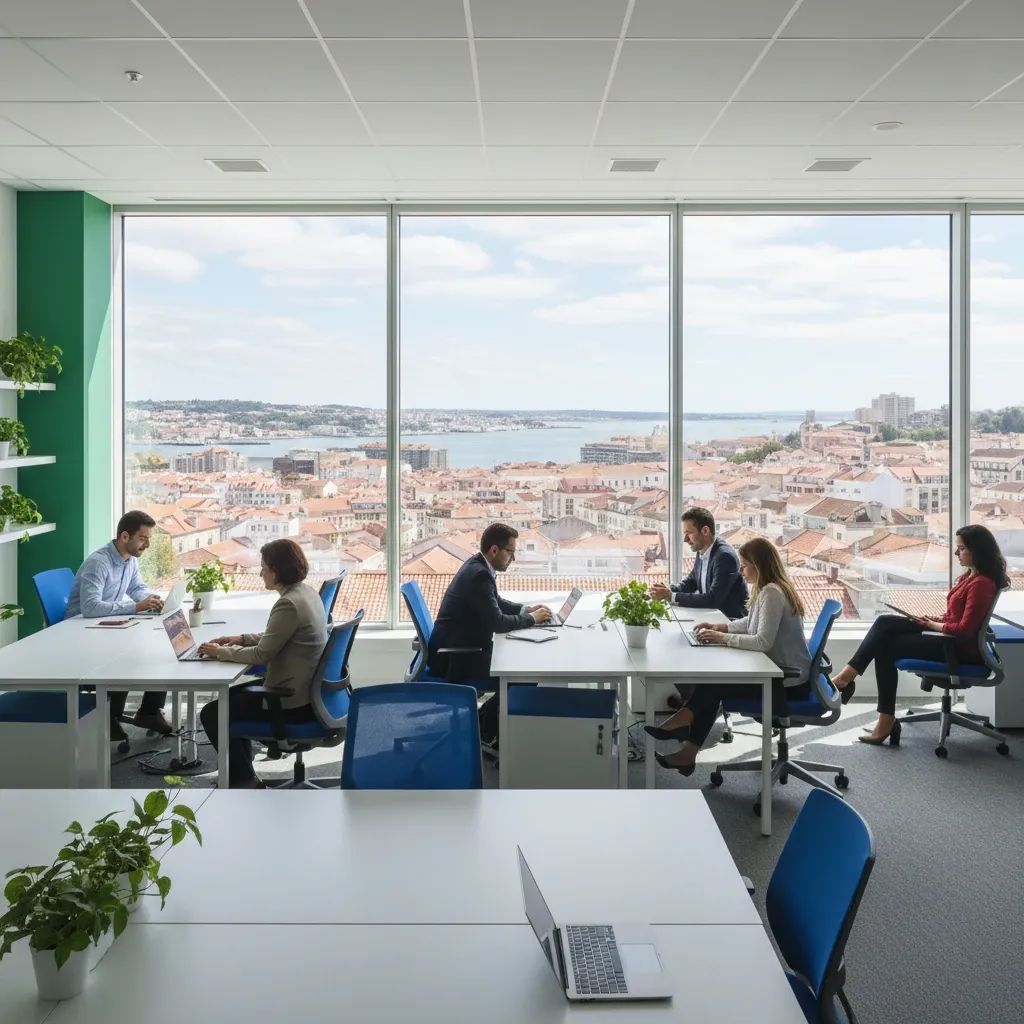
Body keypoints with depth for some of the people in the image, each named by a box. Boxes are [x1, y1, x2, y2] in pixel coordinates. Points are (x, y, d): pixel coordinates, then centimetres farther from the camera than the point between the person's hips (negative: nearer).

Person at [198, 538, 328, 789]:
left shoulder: (289, 604, -24)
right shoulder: (306, 593, 6)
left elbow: (262, 654, -21)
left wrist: (220, 652, -9)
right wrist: (241, 639, 10)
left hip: (293, 702, -10)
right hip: (307, 689, 10)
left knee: (211, 714, 1)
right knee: (231, 695, 27)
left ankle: (243, 780, 13)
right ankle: (242, 772, 34)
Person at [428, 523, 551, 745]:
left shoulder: (478, 566, 7)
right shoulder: (479, 575, -24)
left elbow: (496, 603, 23)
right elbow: (497, 622, -24)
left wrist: (525, 609, 8)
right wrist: (531, 619, -10)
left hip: (458, 647, 10)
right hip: (452, 658, -10)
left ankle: (486, 723, 19)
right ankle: (487, 732, 8)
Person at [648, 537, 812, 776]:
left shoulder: (772, 593, -22)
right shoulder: (768, 589, 10)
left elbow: (763, 641, -28)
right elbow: (750, 623, 22)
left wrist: (722, 638, -20)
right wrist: (720, 627, 7)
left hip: (789, 681, -10)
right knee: (714, 681, 1)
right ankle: (688, 752, 0)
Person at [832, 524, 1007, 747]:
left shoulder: (981, 584, -20)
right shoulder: (970, 575, 10)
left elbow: (964, 629, -22)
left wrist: (931, 624, -10)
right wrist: (932, 620, 0)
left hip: (960, 648, -9)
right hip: (948, 635, 9)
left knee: (886, 648, -10)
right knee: (884, 623, -5)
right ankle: (848, 675, -13)